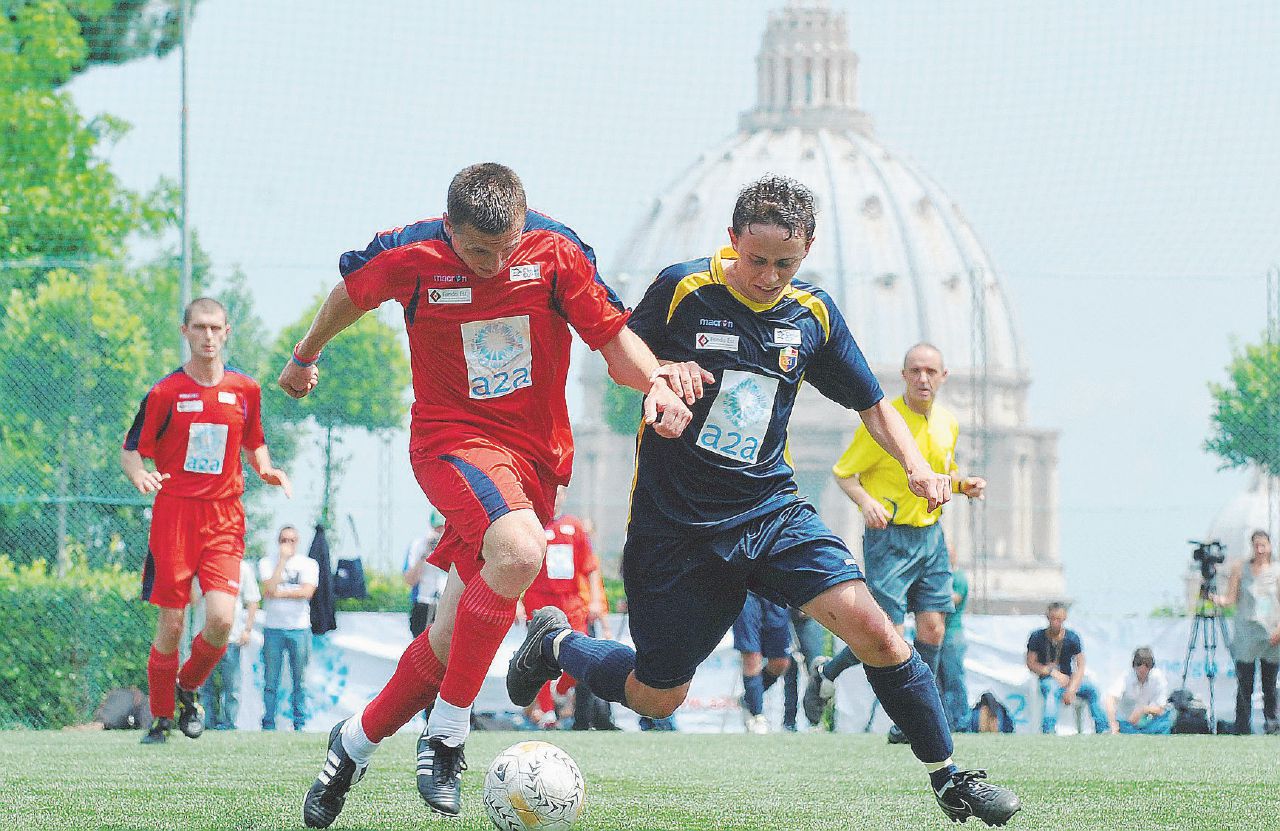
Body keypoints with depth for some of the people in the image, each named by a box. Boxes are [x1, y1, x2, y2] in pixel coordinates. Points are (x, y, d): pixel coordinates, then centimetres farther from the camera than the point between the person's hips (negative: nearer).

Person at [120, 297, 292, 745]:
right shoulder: (165, 392, -2)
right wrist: (140, 476, -19)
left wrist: (266, 470, 1)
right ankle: (161, 717, 17)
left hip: (224, 517, 2)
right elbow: (131, 450, 3)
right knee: (171, 625, -2)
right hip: (174, 511, -2)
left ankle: (189, 688, 14)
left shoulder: (245, 389, 7)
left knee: (221, 619, -15)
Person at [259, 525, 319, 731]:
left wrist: (279, 593, -10)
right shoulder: (267, 563, 5)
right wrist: (283, 559, -9)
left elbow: (307, 592, -9)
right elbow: (270, 588, -12)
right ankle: (268, 725, 3)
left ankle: (299, 724, 7)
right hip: (273, 628, 0)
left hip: (299, 628, 0)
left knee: (300, 681, 1)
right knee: (270, 681, -1)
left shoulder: (309, 564, 5)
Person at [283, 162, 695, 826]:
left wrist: (656, 381, -22)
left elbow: (612, 336, -2)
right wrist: (305, 356, 27)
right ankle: (447, 732, -22)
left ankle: (354, 744, 26)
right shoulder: (410, 257, -11)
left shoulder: (555, 250, -9)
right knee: (518, 550, -35)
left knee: (452, 640, 2)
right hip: (453, 439, -3)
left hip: (536, 455, 3)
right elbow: (350, 293, 10)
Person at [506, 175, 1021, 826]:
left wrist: (916, 466, -7)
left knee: (872, 628, -18)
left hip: (771, 509, 3)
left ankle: (948, 779, -5)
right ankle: (554, 645, 35)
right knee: (656, 698, 5)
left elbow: (872, 404, 11)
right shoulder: (682, 289, -10)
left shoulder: (813, 313, 1)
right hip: (675, 522, -3)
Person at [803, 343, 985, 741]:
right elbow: (843, 472, -7)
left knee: (933, 626, -2)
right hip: (888, 535, -6)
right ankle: (826, 674, 19)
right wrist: (866, 501, -25)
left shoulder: (948, 423, 7)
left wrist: (963, 484, 2)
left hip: (930, 534, 6)